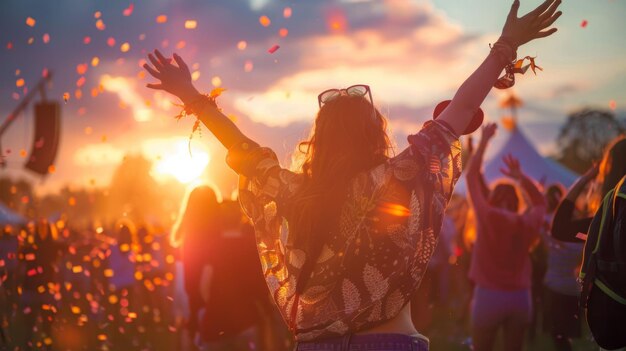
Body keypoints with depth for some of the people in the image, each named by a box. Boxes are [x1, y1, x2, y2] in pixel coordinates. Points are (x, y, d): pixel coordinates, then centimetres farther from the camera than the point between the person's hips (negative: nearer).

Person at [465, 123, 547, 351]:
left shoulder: (487, 216, -7)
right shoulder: (528, 223, 3)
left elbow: (471, 174, 1)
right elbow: (540, 202, 25)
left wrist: (484, 140, 8)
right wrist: (520, 177, 16)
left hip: (489, 296, -3)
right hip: (520, 298, 3)